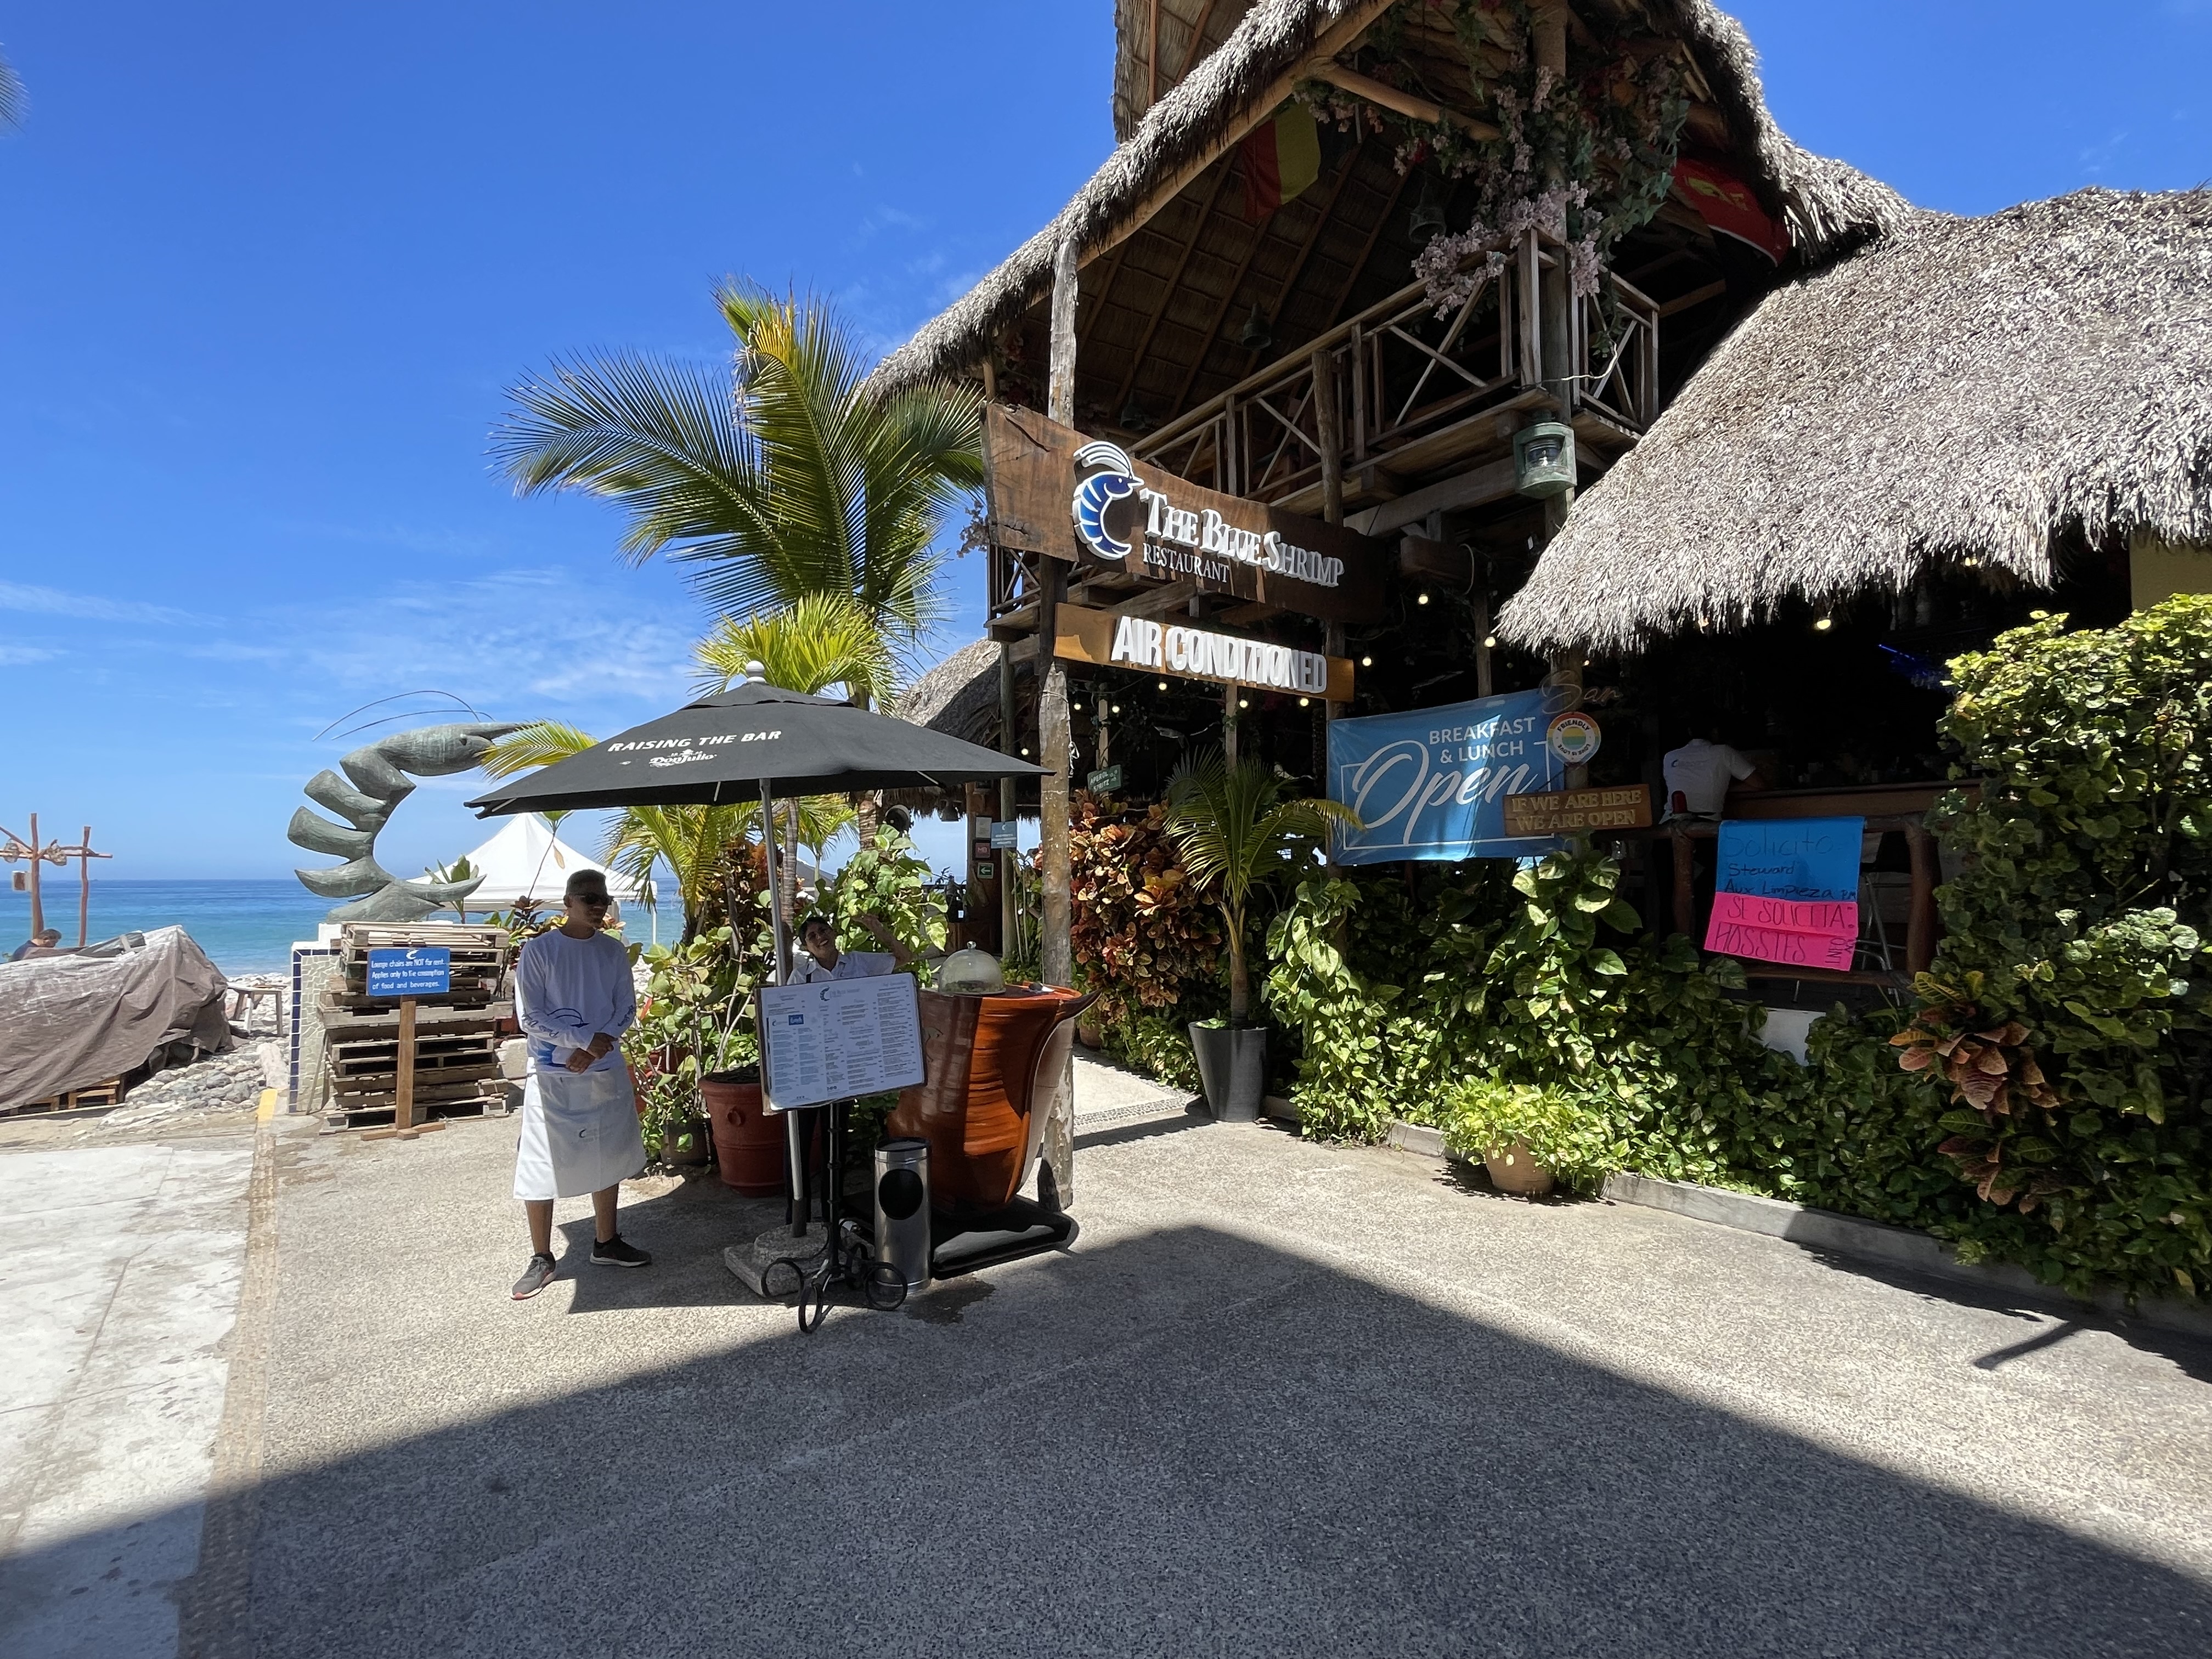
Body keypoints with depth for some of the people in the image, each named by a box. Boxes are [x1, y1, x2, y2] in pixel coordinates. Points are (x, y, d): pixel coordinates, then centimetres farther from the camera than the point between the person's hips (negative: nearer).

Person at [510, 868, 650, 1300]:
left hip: (607, 1072, 4)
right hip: (553, 1076, -4)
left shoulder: (614, 951, 3)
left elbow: (626, 1009, 2)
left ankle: (606, 1243, 28)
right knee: (541, 1167, 1)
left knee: (608, 1157, 13)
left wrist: (593, 1050, -12)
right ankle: (542, 1258, 17)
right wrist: (585, 1038, -21)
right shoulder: (538, 951, -9)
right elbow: (530, 1019, -12)